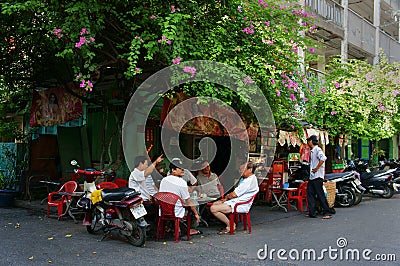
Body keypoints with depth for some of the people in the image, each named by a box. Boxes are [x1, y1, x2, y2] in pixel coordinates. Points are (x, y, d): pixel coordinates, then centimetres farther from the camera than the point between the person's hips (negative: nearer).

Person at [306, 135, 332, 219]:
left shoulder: (317, 149, -12)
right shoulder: (312, 151, 18)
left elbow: (323, 158, -30)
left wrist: (316, 168, -24)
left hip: (317, 177, -10)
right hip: (311, 177, 10)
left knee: (320, 195, -6)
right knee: (310, 193, 7)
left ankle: (326, 213, 1)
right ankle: (312, 213, 11)